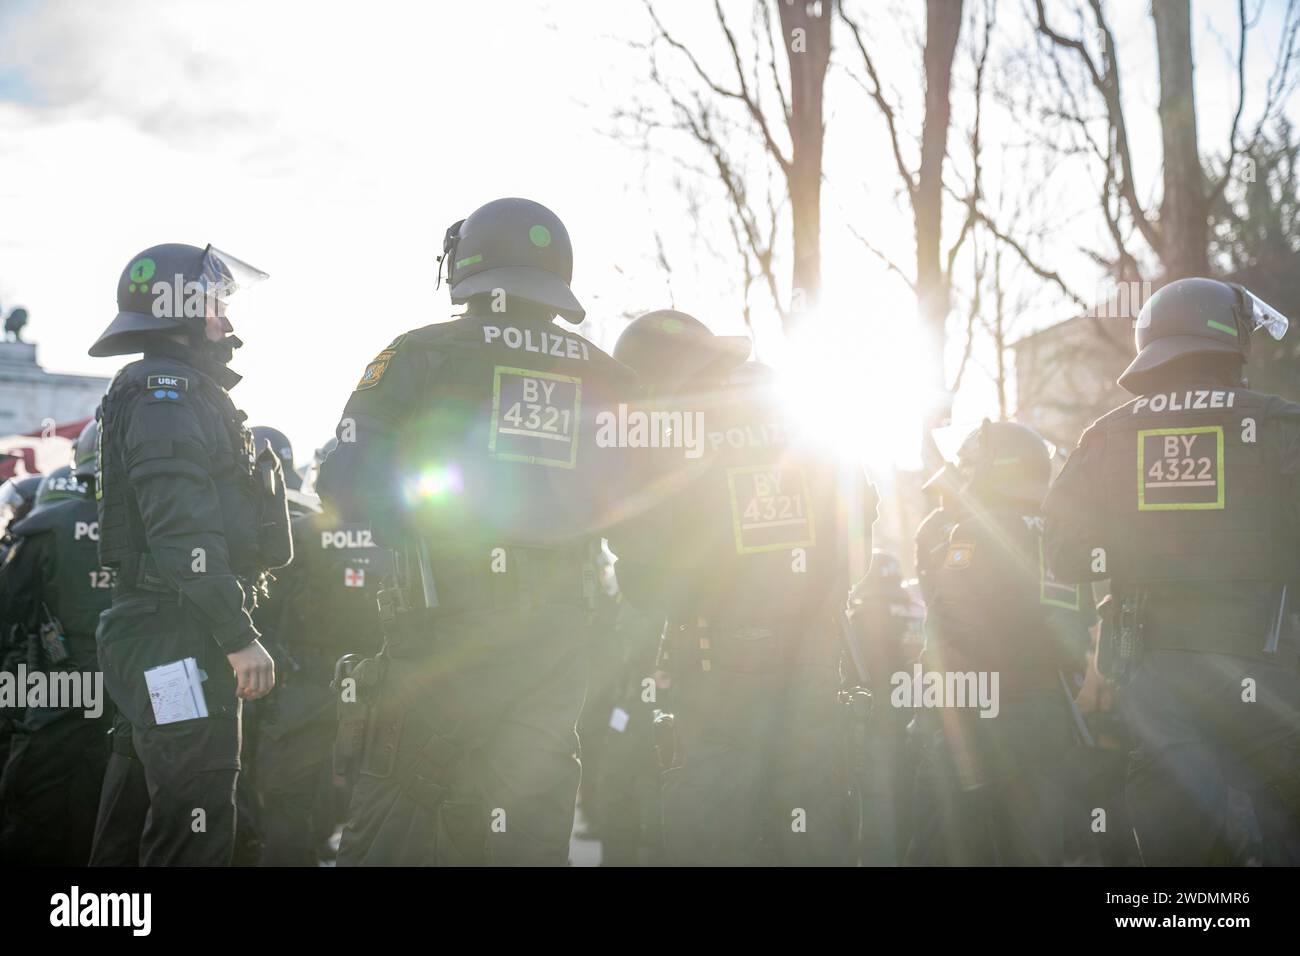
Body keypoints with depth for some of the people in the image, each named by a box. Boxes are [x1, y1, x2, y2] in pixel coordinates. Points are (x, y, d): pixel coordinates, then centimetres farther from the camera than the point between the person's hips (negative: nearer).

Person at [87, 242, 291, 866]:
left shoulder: (188, 392, 24)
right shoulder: (167, 393, -10)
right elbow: (184, 532, -20)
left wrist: (232, 632, 24)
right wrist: (239, 637, -21)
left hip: (184, 637, 11)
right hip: (176, 639, -11)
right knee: (195, 833, -12)